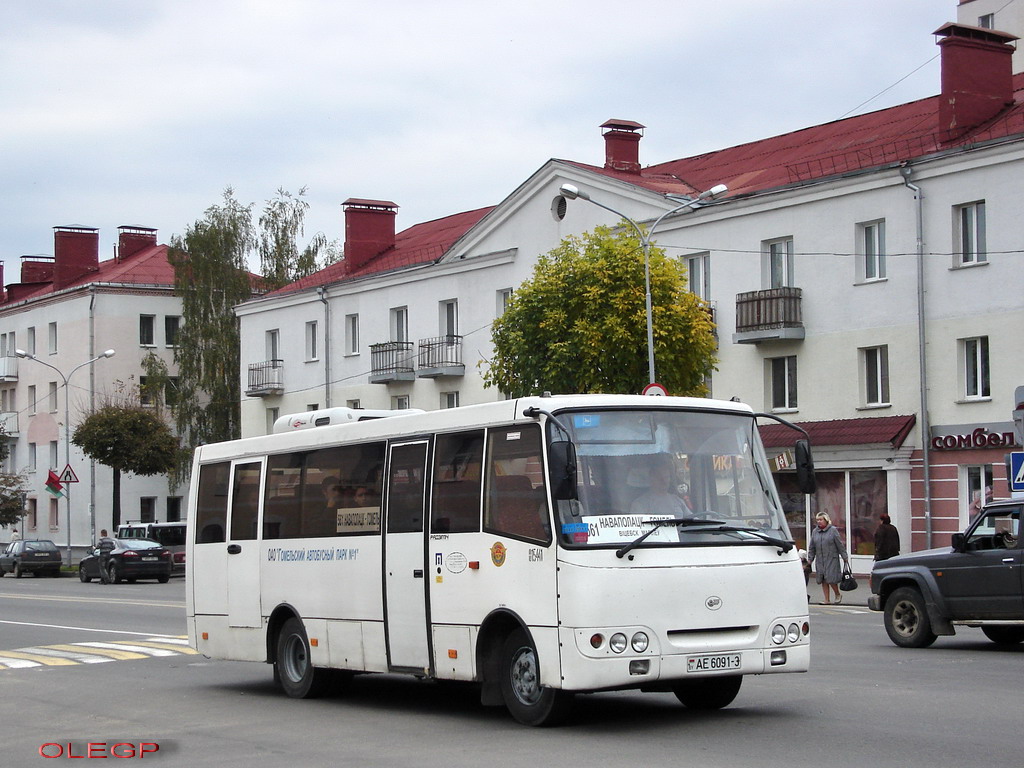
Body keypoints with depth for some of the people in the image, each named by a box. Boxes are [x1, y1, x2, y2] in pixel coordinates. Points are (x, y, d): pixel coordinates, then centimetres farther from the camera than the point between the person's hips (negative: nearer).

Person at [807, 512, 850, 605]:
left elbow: (840, 545, -1)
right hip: (820, 560, 4)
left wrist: (845, 557, 0)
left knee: (831, 579, -9)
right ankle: (826, 600, 10)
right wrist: (810, 559, 11)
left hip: (832, 559, -4)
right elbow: (811, 547, 15)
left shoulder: (833, 530, -3)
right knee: (823, 581, 4)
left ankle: (838, 594, 16)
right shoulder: (815, 532, 9)